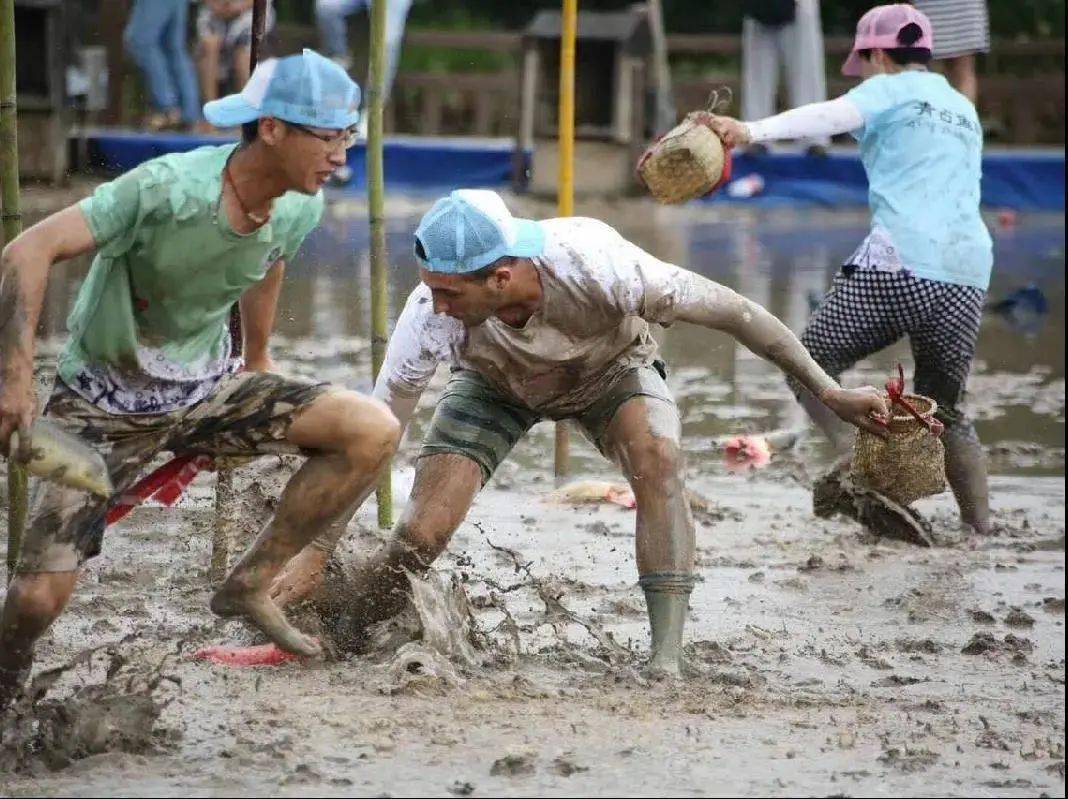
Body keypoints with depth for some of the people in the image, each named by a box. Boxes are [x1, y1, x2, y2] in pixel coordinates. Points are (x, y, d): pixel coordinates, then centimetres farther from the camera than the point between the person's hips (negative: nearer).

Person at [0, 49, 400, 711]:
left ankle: (251, 585, -1)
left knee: (373, 430, -13)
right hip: (105, 401, -5)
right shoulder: (170, 188, -28)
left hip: (205, 389, 6)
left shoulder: (300, 209, -8)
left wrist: (258, 361, 28)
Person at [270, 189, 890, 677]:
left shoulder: (597, 267, -42)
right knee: (421, 535, -17)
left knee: (658, 456, -33)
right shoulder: (434, 313, -37)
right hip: (498, 384, 1)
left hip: (613, 368, -1)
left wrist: (829, 392, -24)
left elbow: (734, 312, -30)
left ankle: (667, 660, -31)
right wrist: (314, 556, -31)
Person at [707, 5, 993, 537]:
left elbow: (830, 116, -13)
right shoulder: (964, 111, 28)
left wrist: (752, 131, -28)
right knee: (943, 409, 23)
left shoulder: (890, 90, 7)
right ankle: (982, 527, 17)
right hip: (969, 273, 6)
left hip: (900, 261, -6)